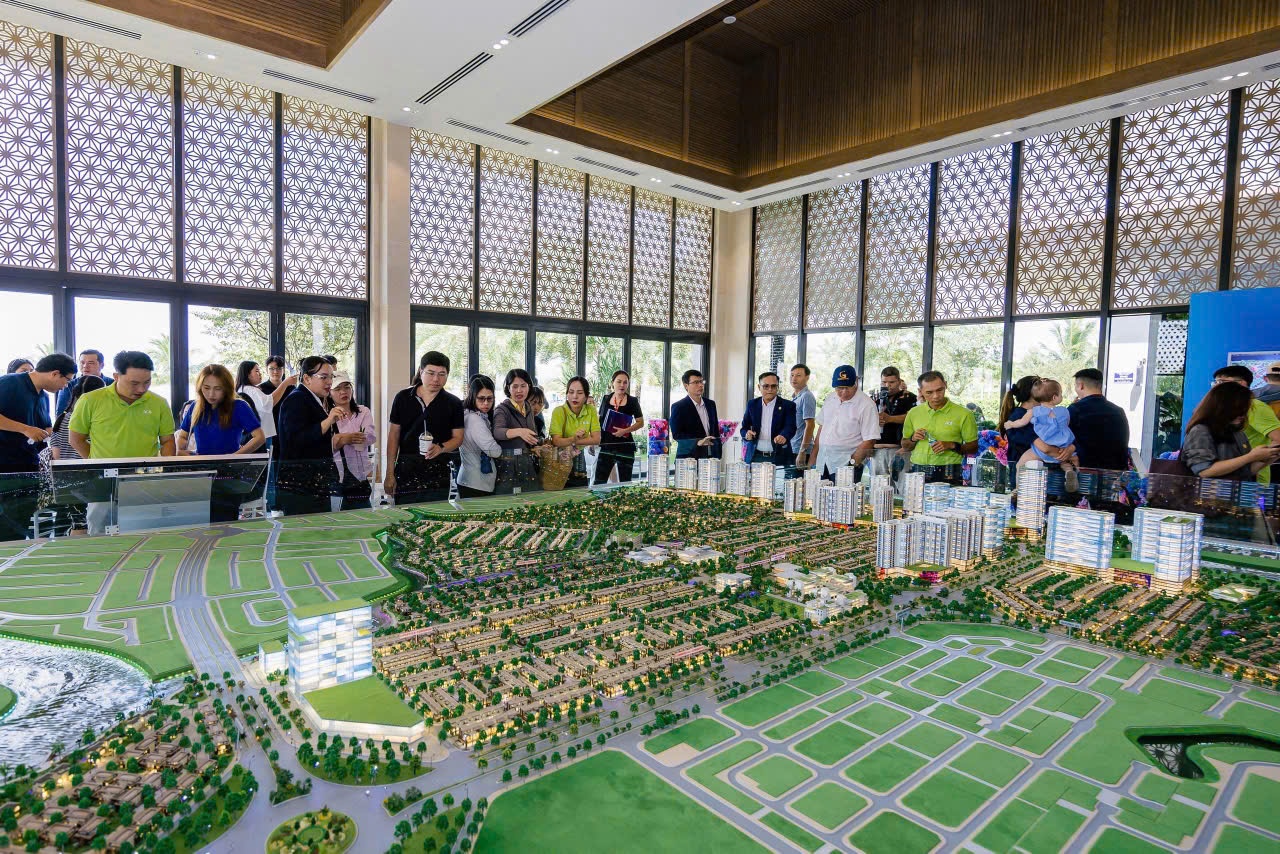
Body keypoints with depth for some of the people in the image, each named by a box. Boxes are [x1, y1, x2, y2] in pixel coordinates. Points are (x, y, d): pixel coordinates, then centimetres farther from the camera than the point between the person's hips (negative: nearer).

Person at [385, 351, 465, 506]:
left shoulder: (453, 403, 4)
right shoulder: (403, 398, 5)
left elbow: (458, 438, 5)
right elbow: (394, 436, 7)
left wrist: (441, 448, -18)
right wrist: (390, 473, 4)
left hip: (440, 475, 0)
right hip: (406, 473, 1)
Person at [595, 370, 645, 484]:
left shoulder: (632, 401, -2)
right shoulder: (606, 399, 6)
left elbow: (641, 423, 0)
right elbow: (599, 420, 15)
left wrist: (625, 431, -16)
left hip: (625, 447, -2)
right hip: (606, 446, 2)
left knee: (625, 483, 5)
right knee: (599, 482, -2)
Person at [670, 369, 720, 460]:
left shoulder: (711, 404, 13)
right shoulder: (678, 407, -4)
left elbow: (716, 431, 17)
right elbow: (676, 434, -11)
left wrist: (717, 456, 11)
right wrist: (697, 442, -24)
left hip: (711, 458, 5)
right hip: (689, 458, -5)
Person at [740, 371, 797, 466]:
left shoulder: (788, 405, 1)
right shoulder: (752, 404, 10)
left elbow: (790, 427, -12)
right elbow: (744, 427, 11)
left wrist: (784, 436, -35)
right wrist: (747, 434, -14)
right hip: (755, 457, 2)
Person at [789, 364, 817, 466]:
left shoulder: (807, 397, -12)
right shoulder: (794, 397, 14)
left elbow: (809, 426, -18)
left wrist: (802, 452, -21)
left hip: (800, 451, -8)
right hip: (791, 449, 8)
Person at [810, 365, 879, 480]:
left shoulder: (866, 405, -7)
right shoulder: (830, 399, 11)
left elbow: (869, 441, -10)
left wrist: (852, 463, -16)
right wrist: (813, 458, 11)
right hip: (822, 464, 5)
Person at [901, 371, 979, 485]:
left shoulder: (963, 414, 1)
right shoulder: (913, 413, 10)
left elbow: (973, 447, 4)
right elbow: (905, 447, 19)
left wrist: (951, 445, -12)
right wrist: (913, 439, -1)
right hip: (917, 473, 2)